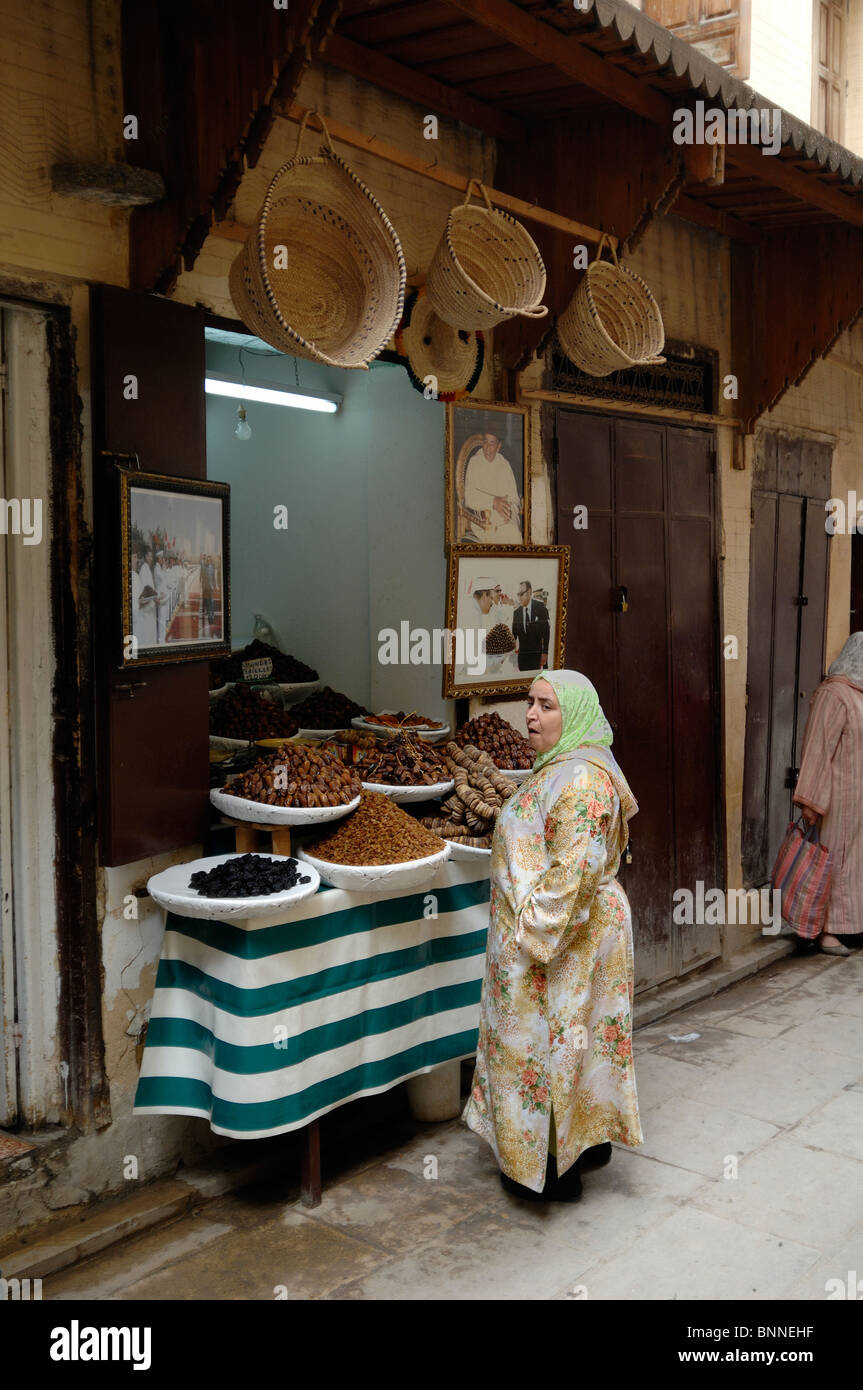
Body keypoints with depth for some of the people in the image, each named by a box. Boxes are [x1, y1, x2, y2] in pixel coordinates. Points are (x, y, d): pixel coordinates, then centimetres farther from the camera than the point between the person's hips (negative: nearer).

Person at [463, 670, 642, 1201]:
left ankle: (555, 1171, 15)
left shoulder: (580, 780, -23)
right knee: (570, 1037, 19)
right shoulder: (561, 768, 10)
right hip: (553, 929, 10)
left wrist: (536, 935, -24)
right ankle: (590, 1142, 34)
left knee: (551, 1039, 1)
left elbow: (573, 871, -28)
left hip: (565, 935, -10)